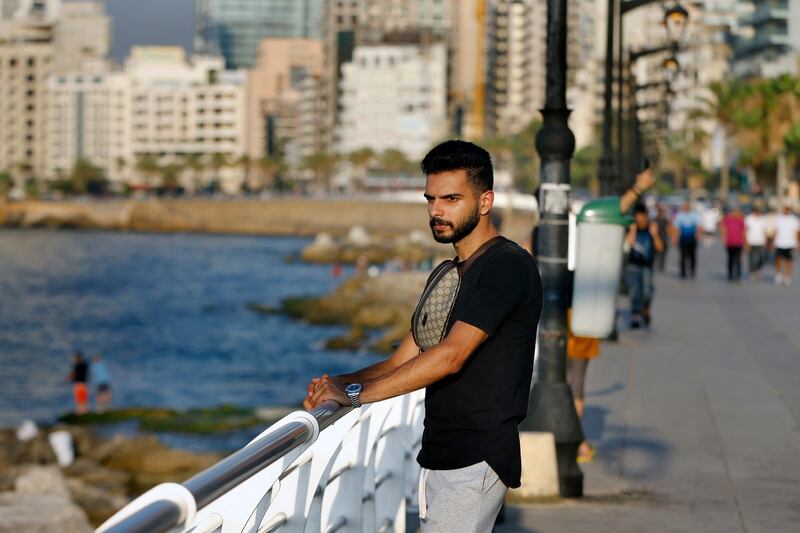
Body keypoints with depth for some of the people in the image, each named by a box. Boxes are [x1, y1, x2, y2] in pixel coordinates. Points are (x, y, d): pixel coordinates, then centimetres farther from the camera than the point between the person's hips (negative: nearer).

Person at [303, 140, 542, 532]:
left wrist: (356, 393, -23)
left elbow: (451, 355, -22)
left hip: (476, 460, -9)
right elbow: (402, 361, 15)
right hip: (439, 457, 9)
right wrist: (340, 383, -5)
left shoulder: (508, 266, -12)